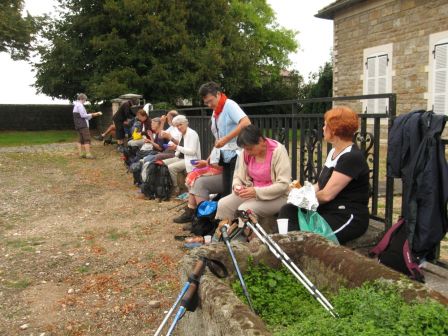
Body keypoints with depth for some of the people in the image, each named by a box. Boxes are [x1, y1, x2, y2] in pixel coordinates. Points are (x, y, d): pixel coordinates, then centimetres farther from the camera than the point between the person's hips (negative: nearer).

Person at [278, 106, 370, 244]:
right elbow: (319, 185, 14)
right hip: (328, 210, 9)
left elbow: (327, 194, -20)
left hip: (349, 217, -9)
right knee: (288, 210, -11)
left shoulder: (352, 157, -17)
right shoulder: (333, 152, 14)